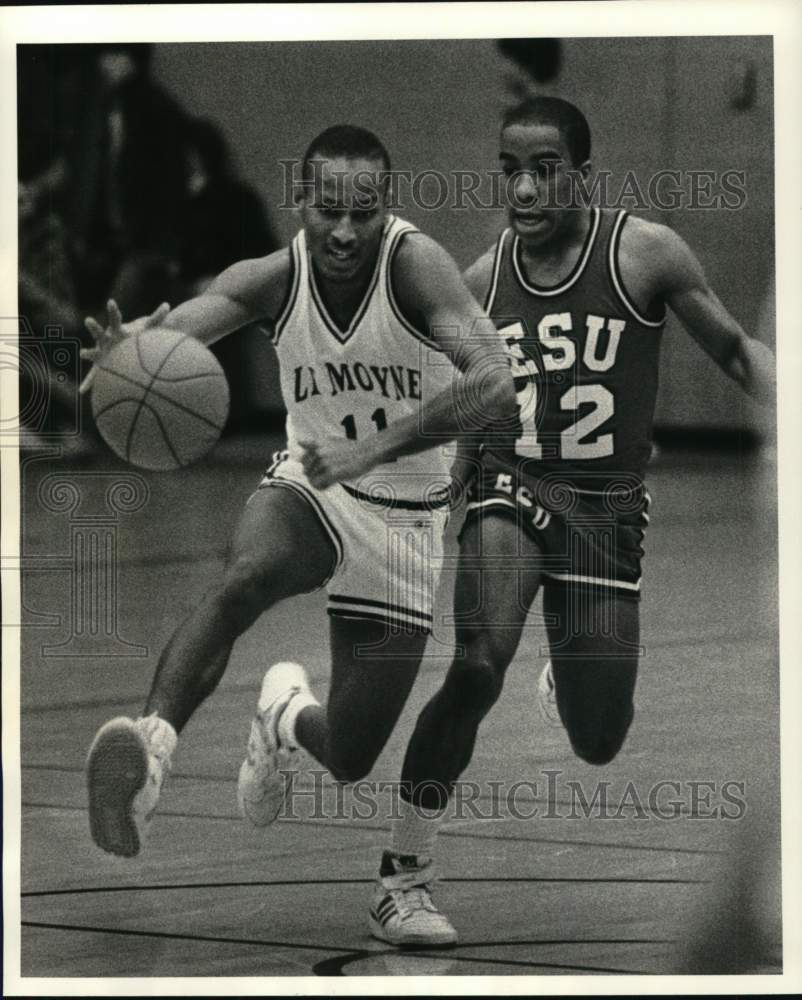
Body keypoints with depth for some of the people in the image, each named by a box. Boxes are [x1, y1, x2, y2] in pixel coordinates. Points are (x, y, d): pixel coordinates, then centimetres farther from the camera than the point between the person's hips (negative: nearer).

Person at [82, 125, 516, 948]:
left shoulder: (415, 265, -24)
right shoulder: (273, 280, -15)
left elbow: (496, 386, -37)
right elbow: (181, 324, -32)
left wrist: (376, 446, -46)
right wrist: (130, 351, -57)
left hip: (403, 513, -1)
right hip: (309, 487, 1)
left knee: (352, 754, 0)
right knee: (244, 577, -37)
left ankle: (291, 718, 36)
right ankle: (150, 743, -50)